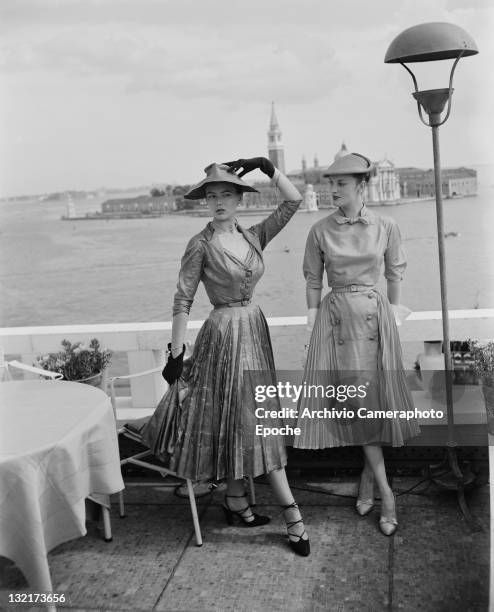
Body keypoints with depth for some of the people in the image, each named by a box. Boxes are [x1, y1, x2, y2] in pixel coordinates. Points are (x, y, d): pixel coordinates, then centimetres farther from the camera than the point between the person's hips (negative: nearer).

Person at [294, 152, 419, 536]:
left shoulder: (386, 227, -1)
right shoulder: (320, 231, -2)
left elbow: (395, 274, 8)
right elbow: (313, 281, 5)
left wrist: (393, 318, 7)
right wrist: (313, 326, 3)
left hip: (374, 313, 1)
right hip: (336, 315, -1)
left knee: (376, 398, 4)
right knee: (354, 400, -3)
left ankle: (368, 476, 26)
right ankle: (386, 493, 5)